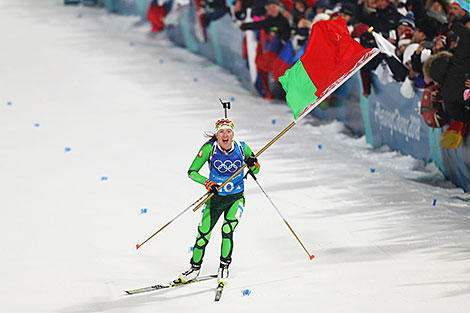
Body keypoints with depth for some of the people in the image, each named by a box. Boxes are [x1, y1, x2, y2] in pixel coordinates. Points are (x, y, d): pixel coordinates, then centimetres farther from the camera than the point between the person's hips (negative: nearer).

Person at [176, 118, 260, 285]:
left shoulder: (242, 148, -9)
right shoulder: (209, 148, -14)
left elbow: (255, 171, 5)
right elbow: (192, 172, -11)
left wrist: (253, 164, -19)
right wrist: (207, 183, -26)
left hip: (236, 198, 0)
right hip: (215, 197, 1)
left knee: (227, 230, -21)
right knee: (203, 235, 3)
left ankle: (224, 268, -3)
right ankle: (195, 268, 26)